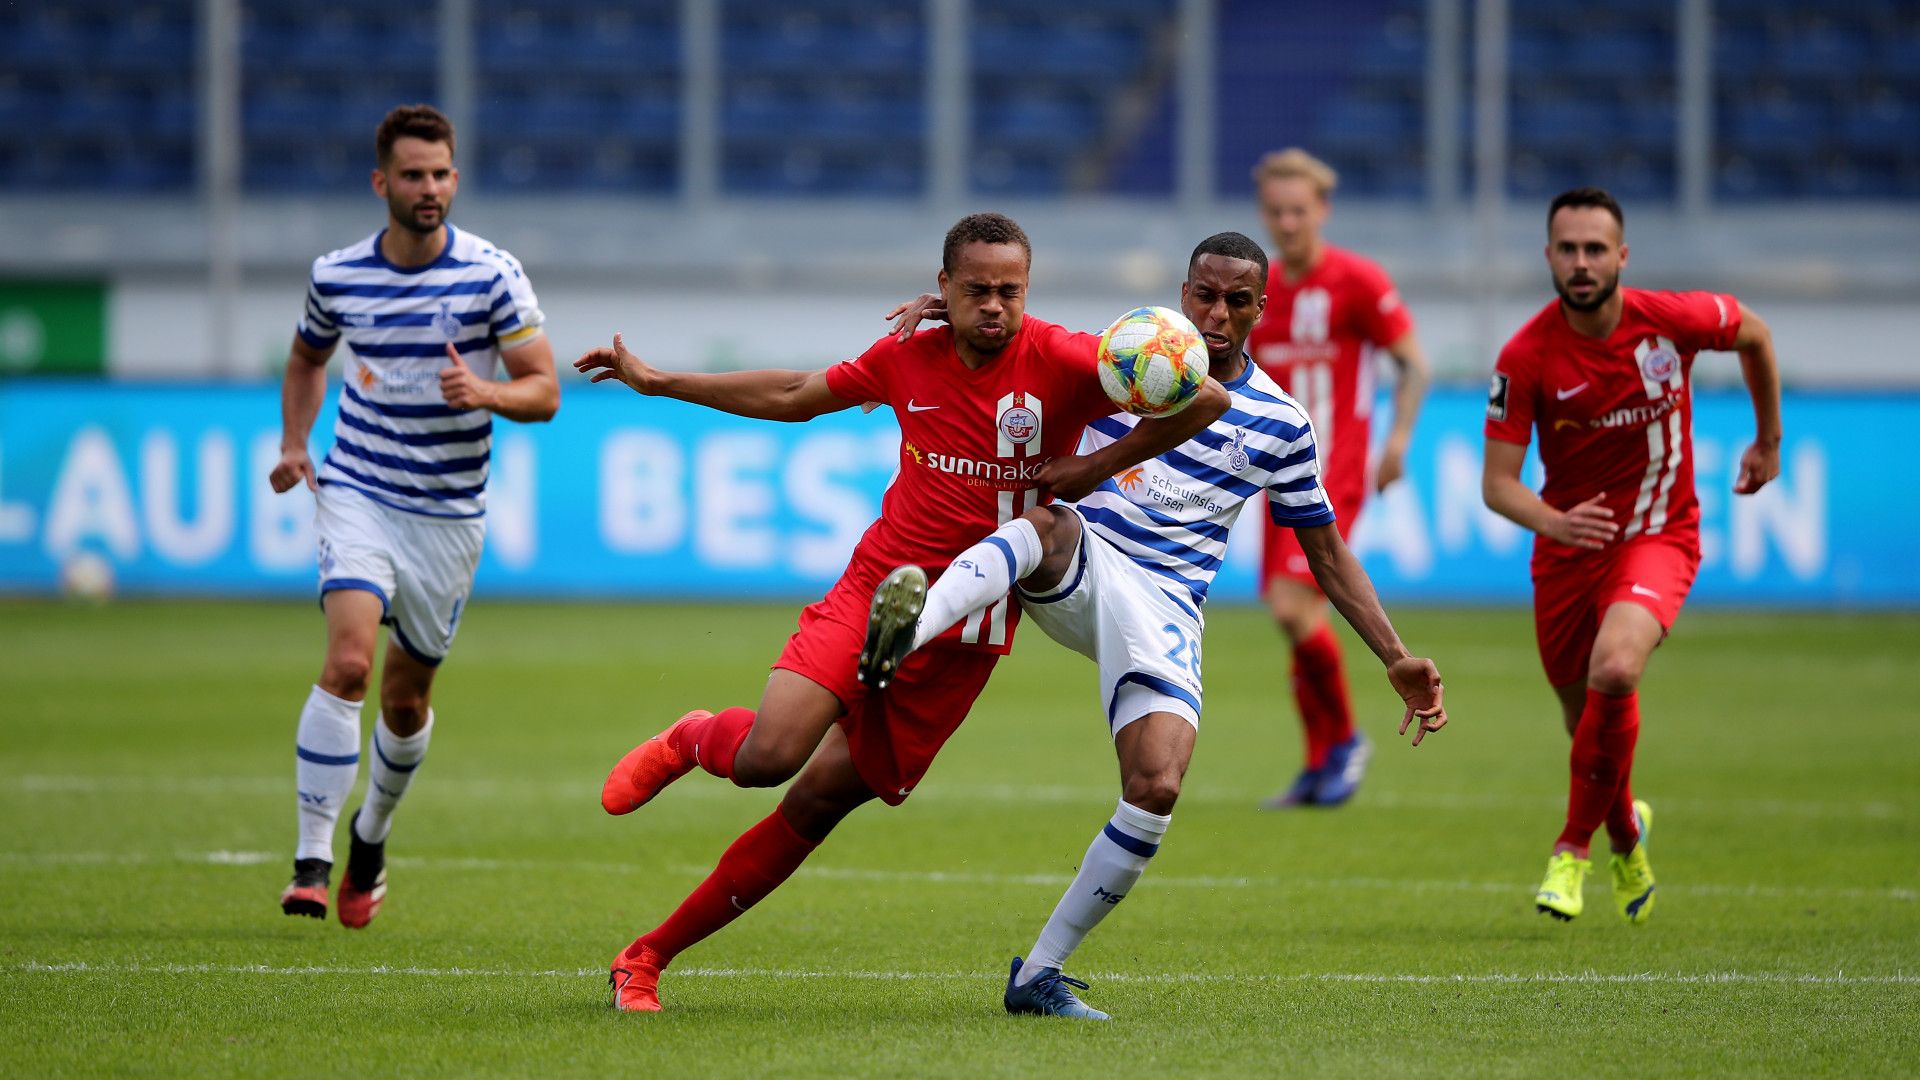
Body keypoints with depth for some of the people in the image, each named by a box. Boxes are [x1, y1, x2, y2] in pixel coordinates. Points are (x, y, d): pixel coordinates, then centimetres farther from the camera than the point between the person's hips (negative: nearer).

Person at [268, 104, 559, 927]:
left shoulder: (493, 275, -7)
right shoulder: (335, 275, -1)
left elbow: (543, 390, -6)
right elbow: (307, 358, 20)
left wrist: (486, 392, -27)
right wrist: (293, 443, 5)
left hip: (449, 512, 0)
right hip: (357, 495, 0)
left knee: (406, 697, 10)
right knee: (348, 661, -21)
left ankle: (371, 837, 37)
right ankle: (312, 858, -20)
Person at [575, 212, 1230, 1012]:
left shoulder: (1061, 362, -11)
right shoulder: (907, 360, 2)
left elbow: (1203, 400, -18)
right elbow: (794, 396, 19)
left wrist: (1101, 466, -16)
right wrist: (656, 382, 22)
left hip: (963, 639, -1)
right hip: (873, 589, 1)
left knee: (818, 804, 3)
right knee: (767, 757, -23)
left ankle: (648, 955, 14)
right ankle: (692, 742, 15)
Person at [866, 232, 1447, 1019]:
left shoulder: (1280, 422, 10)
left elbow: (1328, 555, 17)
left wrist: (1396, 660, 9)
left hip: (1164, 606, 1)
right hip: (1078, 572, -1)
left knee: (1156, 790, -21)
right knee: (1050, 525, -39)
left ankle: (1039, 973, -8)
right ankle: (912, 623, -66)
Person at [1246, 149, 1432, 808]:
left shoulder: (1357, 282, -7)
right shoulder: (1260, 291, 11)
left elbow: (1414, 363, -5)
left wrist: (1399, 438, -15)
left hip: (1334, 474, -7)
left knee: (1292, 605, -18)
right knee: (1295, 615, 7)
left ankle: (1344, 739, -1)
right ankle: (1320, 768, 17)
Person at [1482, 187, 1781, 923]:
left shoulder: (1670, 319, -15)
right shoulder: (1526, 358, -16)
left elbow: (1753, 333, 9)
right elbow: (1498, 483, -16)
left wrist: (1768, 440, 17)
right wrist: (1554, 523, -37)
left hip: (1657, 537, -2)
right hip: (1567, 549, 2)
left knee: (1614, 671, -29)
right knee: (1585, 720, 12)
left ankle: (1575, 847, -11)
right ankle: (1626, 835, 46)